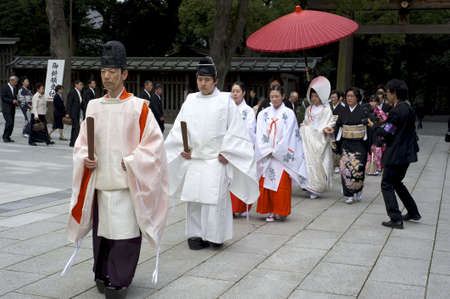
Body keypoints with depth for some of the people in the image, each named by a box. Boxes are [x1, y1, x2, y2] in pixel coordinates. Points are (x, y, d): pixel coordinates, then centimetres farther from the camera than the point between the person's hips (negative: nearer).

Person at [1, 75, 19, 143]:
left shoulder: (14, 88, 15)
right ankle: (5, 137, -6)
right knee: (9, 122, -16)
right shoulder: (4, 87, -7)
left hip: (12, 109, 7)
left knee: (11, 124, 3)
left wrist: (16, 102, 4)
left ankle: (8, 137, 10)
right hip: (6, 108, -7)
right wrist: (12, 101, -18)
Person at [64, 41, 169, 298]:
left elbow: (154, 141, -4)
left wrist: (131, 162, -12)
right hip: (99, 180, 4)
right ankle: (103, 274, 26)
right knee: (101, 229, 10)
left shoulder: (138, 107, -4)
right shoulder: (94, 106, 10)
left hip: (127, 182, -4)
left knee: (124, 230, -5)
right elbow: (83, 140, 17)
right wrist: (85, 158, -2)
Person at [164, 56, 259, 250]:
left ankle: (216, 235, 8)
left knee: (215, 198, -5)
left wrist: (226, 152, -6)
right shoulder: (190, 100, 11)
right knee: (194, 199, 5)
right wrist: (182, 148, 2)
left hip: (216, 161, -4)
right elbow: (178, 127, 14)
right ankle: (196, 234, 14)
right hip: (193, 160, 4)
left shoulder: (225, 101, 0)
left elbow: (235, 129, -1)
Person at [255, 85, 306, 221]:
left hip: (282, 156, -3)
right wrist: (267, 151, -7)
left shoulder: (289, 114, 1)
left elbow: (287, 136, -5)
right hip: (266, 156, 3)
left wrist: (275, 152, -8)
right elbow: (260, 135, 3)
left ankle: (280, 211, 7)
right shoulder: (263, 114, 9)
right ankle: (270, 211, 8)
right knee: (265, 183, 0)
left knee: (281, 184, -3)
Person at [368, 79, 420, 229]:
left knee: (387, 185, 0)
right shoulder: (409, 109, 9)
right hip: (407, 153, 9)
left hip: (396, 154, -9)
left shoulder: (396, 111, -19)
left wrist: (374, 126, 1)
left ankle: (396, 219, -2)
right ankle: (413, 212, 28)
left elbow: (386, 132, -16)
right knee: (396, 182, 23)